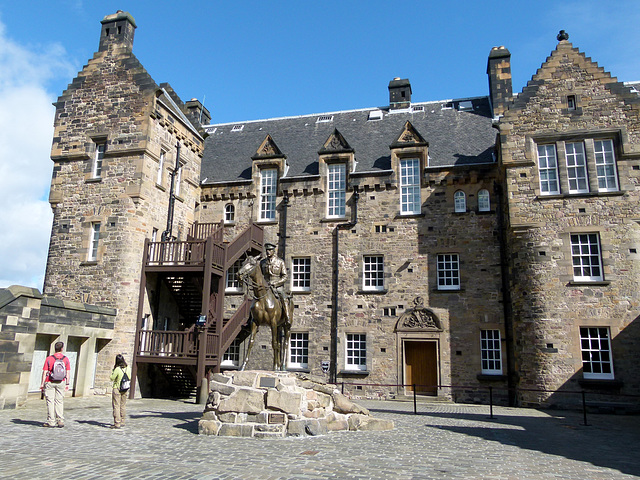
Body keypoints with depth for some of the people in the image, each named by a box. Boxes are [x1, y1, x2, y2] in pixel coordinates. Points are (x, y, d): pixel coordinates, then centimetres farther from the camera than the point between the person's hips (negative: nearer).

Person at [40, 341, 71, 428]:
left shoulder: (49, 359, -5)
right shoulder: (66, 359, 1)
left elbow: (45, 372, -7)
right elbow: (67, 373, 2)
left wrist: (42, 384, -1)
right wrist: (67, 384, 8)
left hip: (50, 382, -2)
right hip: (61, 383, 2)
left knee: (50, 402, 4)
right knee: (59, 401, 8)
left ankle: (51, 421, 4)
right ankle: (60, 421, 5)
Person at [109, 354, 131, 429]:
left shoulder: (117, 369, -19)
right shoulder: (128, 368, -2)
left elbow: (112, 378, -9)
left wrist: (112, 371, 2)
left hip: (117, 389, -6)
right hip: (125, 390, 6)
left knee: (116, 406, -2)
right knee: (123, 406, 15)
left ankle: (117, 423, -4)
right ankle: (122, 422, 24)